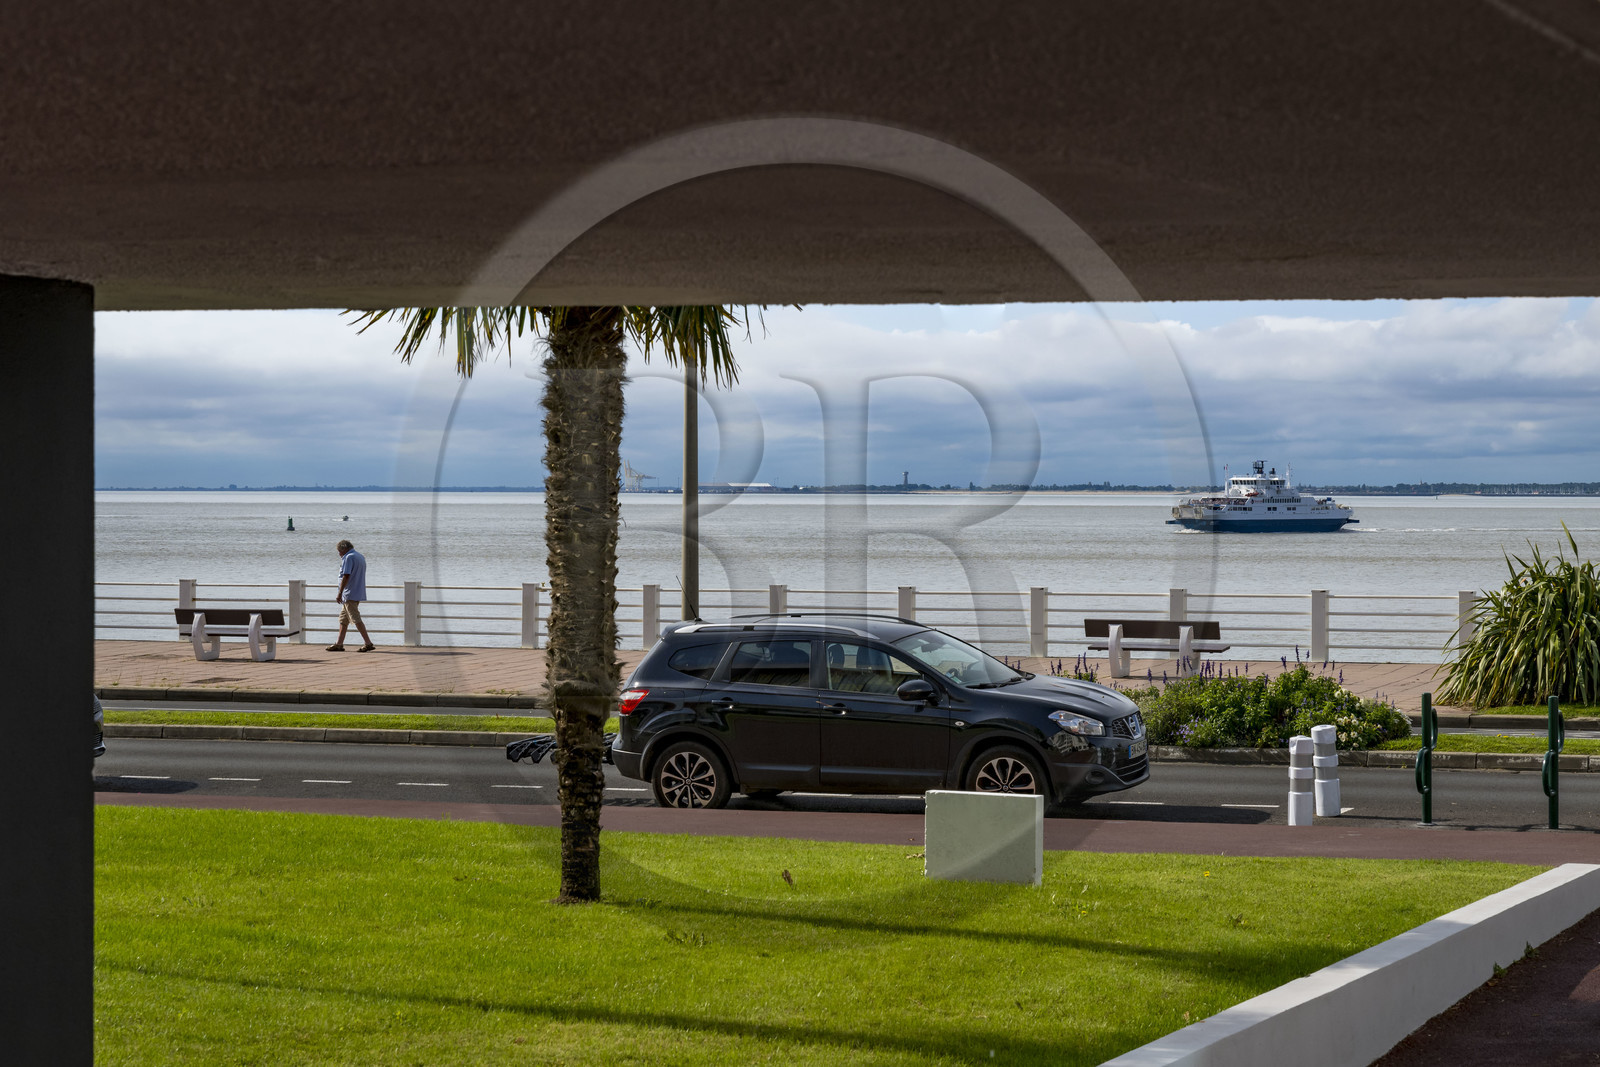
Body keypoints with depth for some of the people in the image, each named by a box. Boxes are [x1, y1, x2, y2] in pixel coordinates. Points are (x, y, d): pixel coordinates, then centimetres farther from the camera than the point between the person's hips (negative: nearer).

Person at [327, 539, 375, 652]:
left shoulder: (349, 558, -13)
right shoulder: (361, 557, 17)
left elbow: (346, 576, -21)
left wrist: (340, 593, -21)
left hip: (350, 595, -10)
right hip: (358, 594, 10)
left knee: (356, 619, -10)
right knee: (343, 619, 14)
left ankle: (368, 643, -13)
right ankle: (339, 644, 15)